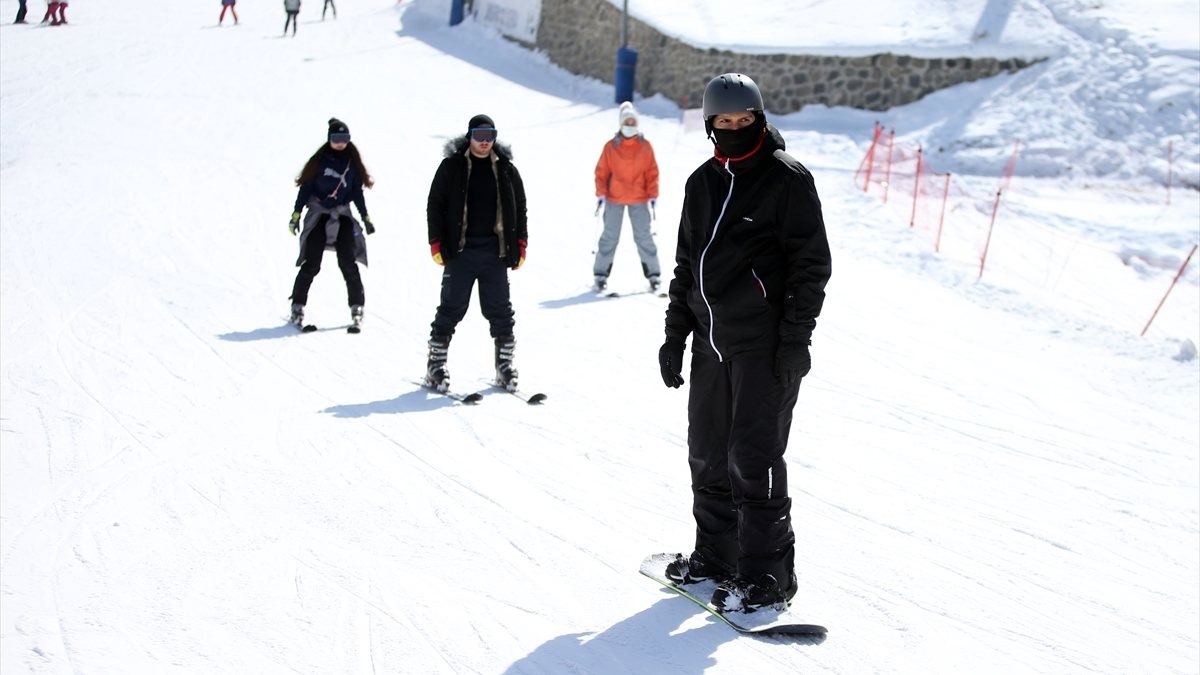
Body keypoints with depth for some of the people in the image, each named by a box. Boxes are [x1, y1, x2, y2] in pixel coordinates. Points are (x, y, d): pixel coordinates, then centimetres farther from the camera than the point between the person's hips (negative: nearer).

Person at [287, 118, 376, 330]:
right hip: (318, 214, -2)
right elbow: (306, 187, 0)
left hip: (342, 215, 2)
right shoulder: (320, 160, 0)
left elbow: (357, 191, 15)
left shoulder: (352, 162, 8)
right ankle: (297, 306, 2)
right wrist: (296, 214, -5)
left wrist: (365, 217, 11)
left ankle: (357, 306, 0)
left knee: (348, 263, -7)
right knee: (311, 263, -7)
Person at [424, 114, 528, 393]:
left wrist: (520, 245, 8)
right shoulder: (452, 166, 1)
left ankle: (504, 365, 14)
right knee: (451, 308, 0)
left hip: (495, 251, 2)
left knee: (499, 310, 5)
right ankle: (436, 366, 9)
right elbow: (435, 205, 3)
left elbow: (520, 208, 14)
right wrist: (436, 243, -4)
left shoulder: (506, 169, 8)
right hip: (460, 250, -2)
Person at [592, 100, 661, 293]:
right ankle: (601, 274, 9)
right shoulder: (611, 147, -1)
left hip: (639, 200, 0)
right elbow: (601, 172, 2)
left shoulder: (645, 146, 2)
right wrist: (601, 194, -6)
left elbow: (652, 172, 4)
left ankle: (653, 274, 8)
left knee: (643, 237, 1)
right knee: (610, 236, 3)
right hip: (614, 199, 0)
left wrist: (653, 196, -2)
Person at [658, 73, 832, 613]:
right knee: (708, 453, 12)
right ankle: (716, 553, 27)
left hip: (765, 342, -7)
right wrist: (675, 334, 16)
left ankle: (766, 575, 1)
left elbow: (812, 262, -8)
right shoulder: (702, 183, 15)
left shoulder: (788, 178, -4)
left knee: (753, 457, -8)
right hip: (712, 340, 7)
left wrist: (796, 337, -14)